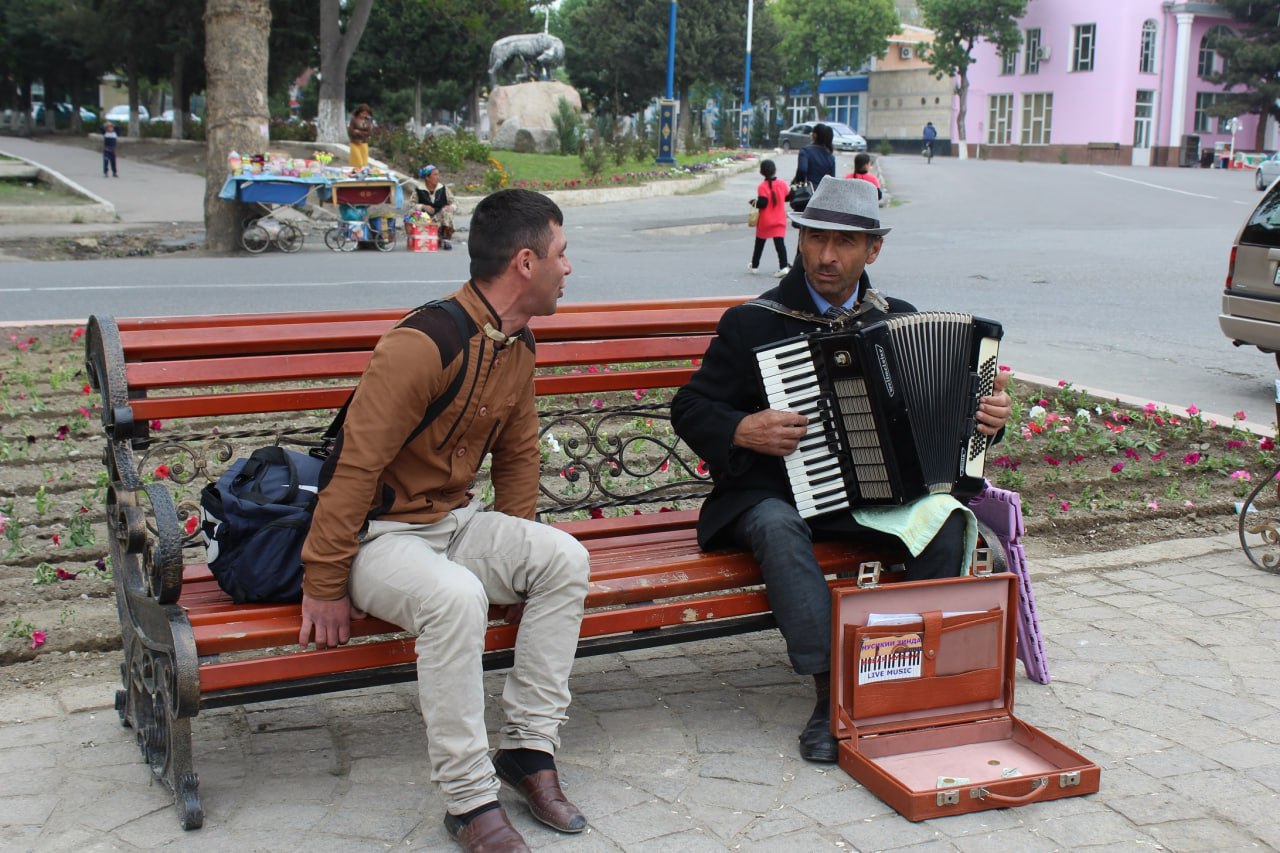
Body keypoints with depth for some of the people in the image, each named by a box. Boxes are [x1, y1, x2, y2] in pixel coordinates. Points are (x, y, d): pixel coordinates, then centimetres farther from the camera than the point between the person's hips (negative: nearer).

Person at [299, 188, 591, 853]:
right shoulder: (424, 344, -24)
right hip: (379, 533, -8)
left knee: (564, 557, -14)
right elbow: (355, 467, -24)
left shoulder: (516, 344, 6)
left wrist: (514, 558, 15)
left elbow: (518, 453, 18)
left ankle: (528, 747, -6)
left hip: (453, 522, 8)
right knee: (456, 597, -35)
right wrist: (325, 587, -20)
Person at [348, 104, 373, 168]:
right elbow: (350, 132, -10)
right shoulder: (354, 119, -8)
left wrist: (359, 132, -11)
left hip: (364, 143, 4)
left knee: (364, 163, 2)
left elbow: (369, 132, -3)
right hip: (355, 143, -4)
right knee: (358, 163, -9)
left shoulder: (368, 120, 2)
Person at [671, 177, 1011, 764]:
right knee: (778, 528, -36)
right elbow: (690, 409, 0)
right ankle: (833, 691, -30)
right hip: (773, 491, -3)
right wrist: (743, 431, -19)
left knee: (946, 519, -25)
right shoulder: (751, 323, -1)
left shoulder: (898, 320, 10)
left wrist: (984, 415, -2)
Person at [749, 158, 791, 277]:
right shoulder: (782, 184, 0)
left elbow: (762, 203, -22)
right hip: (780, 221, 3)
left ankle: (754, 265, 28)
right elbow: (787, 197, 12)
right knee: (780, 243, -4)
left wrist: (754, 202, -4)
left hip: (765, 222, -3)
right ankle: (784, 266, -17)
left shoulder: (762, 187, -16)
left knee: (759, 243, 14)